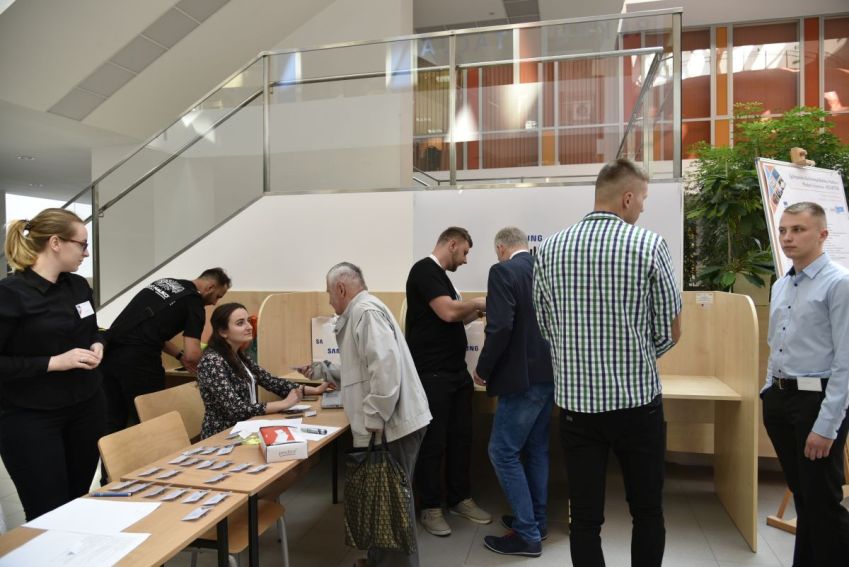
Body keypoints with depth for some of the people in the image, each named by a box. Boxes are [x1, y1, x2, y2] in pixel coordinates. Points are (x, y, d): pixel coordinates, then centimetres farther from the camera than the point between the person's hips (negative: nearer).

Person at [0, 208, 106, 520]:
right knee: (48, 516, 0)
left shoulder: (79, 286, 5)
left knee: (79, 503, 12)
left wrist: (97, 345, 0)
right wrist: (53, 362, -21)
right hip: (31, 419, -6)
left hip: (87, 407, 6)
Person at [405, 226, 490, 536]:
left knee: (461, 437, 15)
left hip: (456, 371, 10)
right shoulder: (425, 269, -13)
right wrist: (477, 302, -8)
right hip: (432, 374, -9)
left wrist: (476, 312, 9)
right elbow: (447, 312, -24)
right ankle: (431, 508, 16)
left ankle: (460, 498, 28)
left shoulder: (439, 275, 16)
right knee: (434, 442, 2)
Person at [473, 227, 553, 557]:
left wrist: (483, 370, -10)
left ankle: (527, 534, 8)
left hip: (523, 376, -8)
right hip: (549, 373, 9)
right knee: (536, 449, 18)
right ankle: (537, 521, 30)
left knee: (503, 452, 2)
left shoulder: (503, 271, -14)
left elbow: (500, 328, -23)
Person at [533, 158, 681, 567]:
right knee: (647, 514, 17)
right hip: (637, 401, -2)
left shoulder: (550, 248, 0)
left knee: (584, 517, 11)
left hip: (575, 400, 2)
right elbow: (670, 332, -2)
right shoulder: (649, 245, -9)